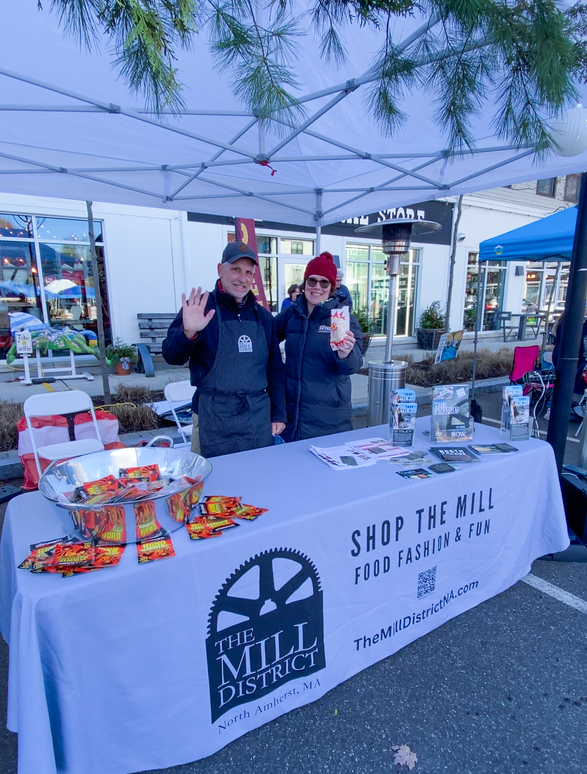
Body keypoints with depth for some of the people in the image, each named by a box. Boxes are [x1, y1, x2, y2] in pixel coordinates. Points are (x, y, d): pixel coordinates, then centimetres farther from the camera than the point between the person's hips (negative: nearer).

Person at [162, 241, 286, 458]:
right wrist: (188, 332, -31)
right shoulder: (200, 307, -4)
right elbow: (172, 356, -11)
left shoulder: (263, 316, 8)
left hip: (259, 417, 4)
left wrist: (278, 414, 9)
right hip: (214, 417, -4)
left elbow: (275, 369, 12)